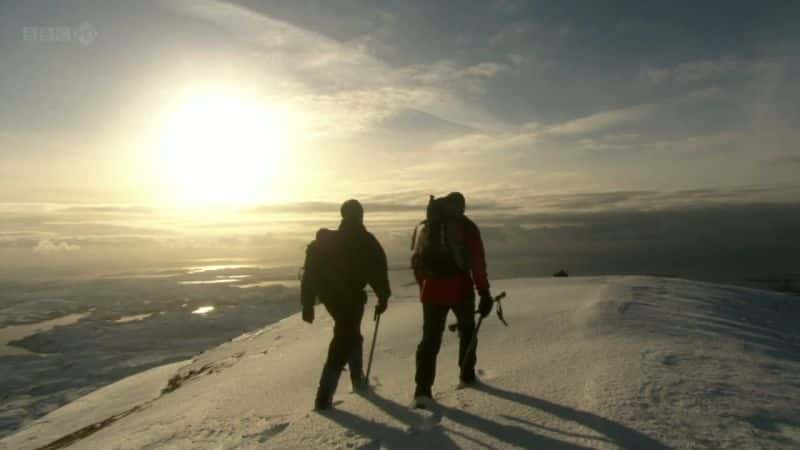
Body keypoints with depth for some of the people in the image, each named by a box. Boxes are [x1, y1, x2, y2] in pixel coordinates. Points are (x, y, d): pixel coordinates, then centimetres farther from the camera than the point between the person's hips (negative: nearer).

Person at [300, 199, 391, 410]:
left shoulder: (324, 241, 6)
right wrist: (383, 298, 4)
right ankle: (324, 397, -7)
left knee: (350, 335, 26)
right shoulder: (367, 243, -5)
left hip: (330, 297, 5)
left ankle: (358, 380, 35)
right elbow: (379, 273, -7)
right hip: (351, 299, -5)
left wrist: (308, 305, 6)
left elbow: (311, 273, 3)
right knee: (343, 344, 0)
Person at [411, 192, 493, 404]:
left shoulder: (426, 227, 11)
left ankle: (422, 390, -5)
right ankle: (467, 374, 32)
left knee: (430, 338, 5)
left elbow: (417, 261, 13)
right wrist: (484, 293, -6)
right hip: (460, 288, -2)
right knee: (467, 330, 22)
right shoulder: (466, 227, -2)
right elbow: (477, 263, -8)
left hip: (433, 290, 3)